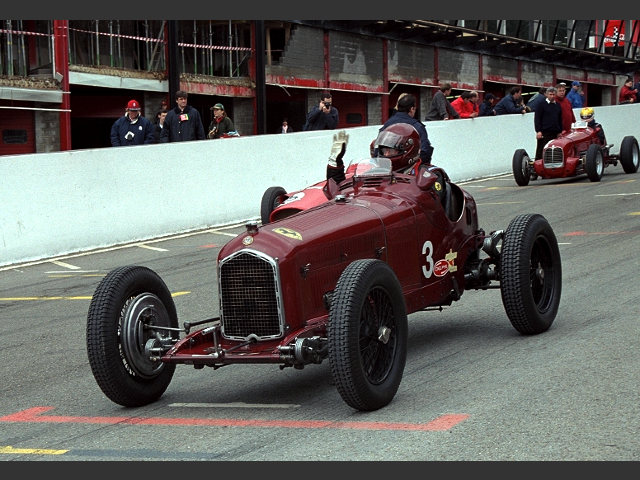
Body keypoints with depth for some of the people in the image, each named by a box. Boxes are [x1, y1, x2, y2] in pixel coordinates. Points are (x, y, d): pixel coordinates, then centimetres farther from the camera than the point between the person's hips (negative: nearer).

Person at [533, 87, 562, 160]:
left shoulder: (557, 105, 15)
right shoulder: (541, 105, -2)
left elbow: (560, 120, 20)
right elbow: (537, 119, -6)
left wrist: (560, 131, 15)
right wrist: (538, 131, -13)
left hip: (554, 133, 5)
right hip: (544, 133, -5)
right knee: (541, 152, -5)